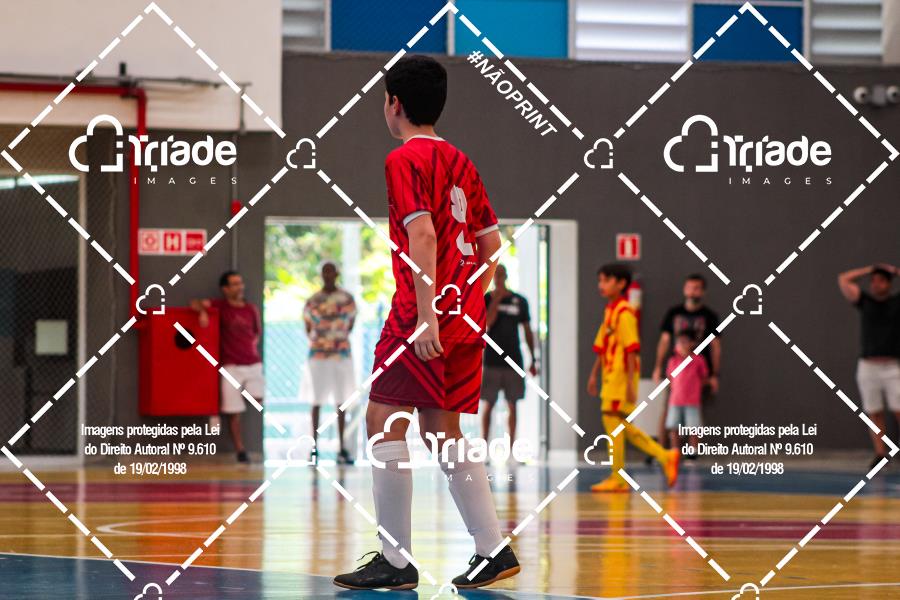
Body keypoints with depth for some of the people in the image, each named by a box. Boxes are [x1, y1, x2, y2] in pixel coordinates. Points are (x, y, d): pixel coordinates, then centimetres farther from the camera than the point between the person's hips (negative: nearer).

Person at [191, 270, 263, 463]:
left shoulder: (251, 310, 13)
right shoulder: (220, 306, 5)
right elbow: (195, 304, -1)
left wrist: (253, 344, 10)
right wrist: (202, 311, -21)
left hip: (253, 363, 2)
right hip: (231, 366, -2)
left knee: (259, 401, -15)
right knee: (233, 412, -3)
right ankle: (240, 451, 2)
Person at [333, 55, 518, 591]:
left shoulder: (405, 160, -6)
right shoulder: (460, 162, 18)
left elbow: (422, 233, -18)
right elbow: (492, 242, 18)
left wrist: (427, 312, -23)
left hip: (424, 314, -8)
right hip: (466, 316, 8)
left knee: (386, 422, -6)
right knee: (442, 431, 14)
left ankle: (396, 561, -10)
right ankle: (494, 550, 11)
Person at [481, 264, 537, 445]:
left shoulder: (519, 301, 7)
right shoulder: (486, 299, 2)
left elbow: (527, 331, 11)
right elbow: (487, 322, -15)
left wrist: (533, 360, 9)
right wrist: (496, 299, -15)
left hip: (513, 360, 2)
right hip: (492, 360, -2)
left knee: (512, 405, 3)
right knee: (488, 404, 0)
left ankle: (511, 445, 7)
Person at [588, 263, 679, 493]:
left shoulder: (624, 312, -13)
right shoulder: (609, 311, 15)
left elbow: (631, 349, -17)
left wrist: (630, 383, -20)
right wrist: (594, 375, 19)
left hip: (621, 377, -9)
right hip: (610, 377, 9)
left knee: (613, 422, -5)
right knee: (622, 426, 10)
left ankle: (617, 478, 1)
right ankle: (665, 457, 15)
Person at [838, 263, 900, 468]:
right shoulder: (864, 301, 10)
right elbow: (843, 280, 9)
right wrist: (869, 270, 13)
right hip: (867, 367, 2)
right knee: (874, 414, 2)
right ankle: (880, 454, 4)